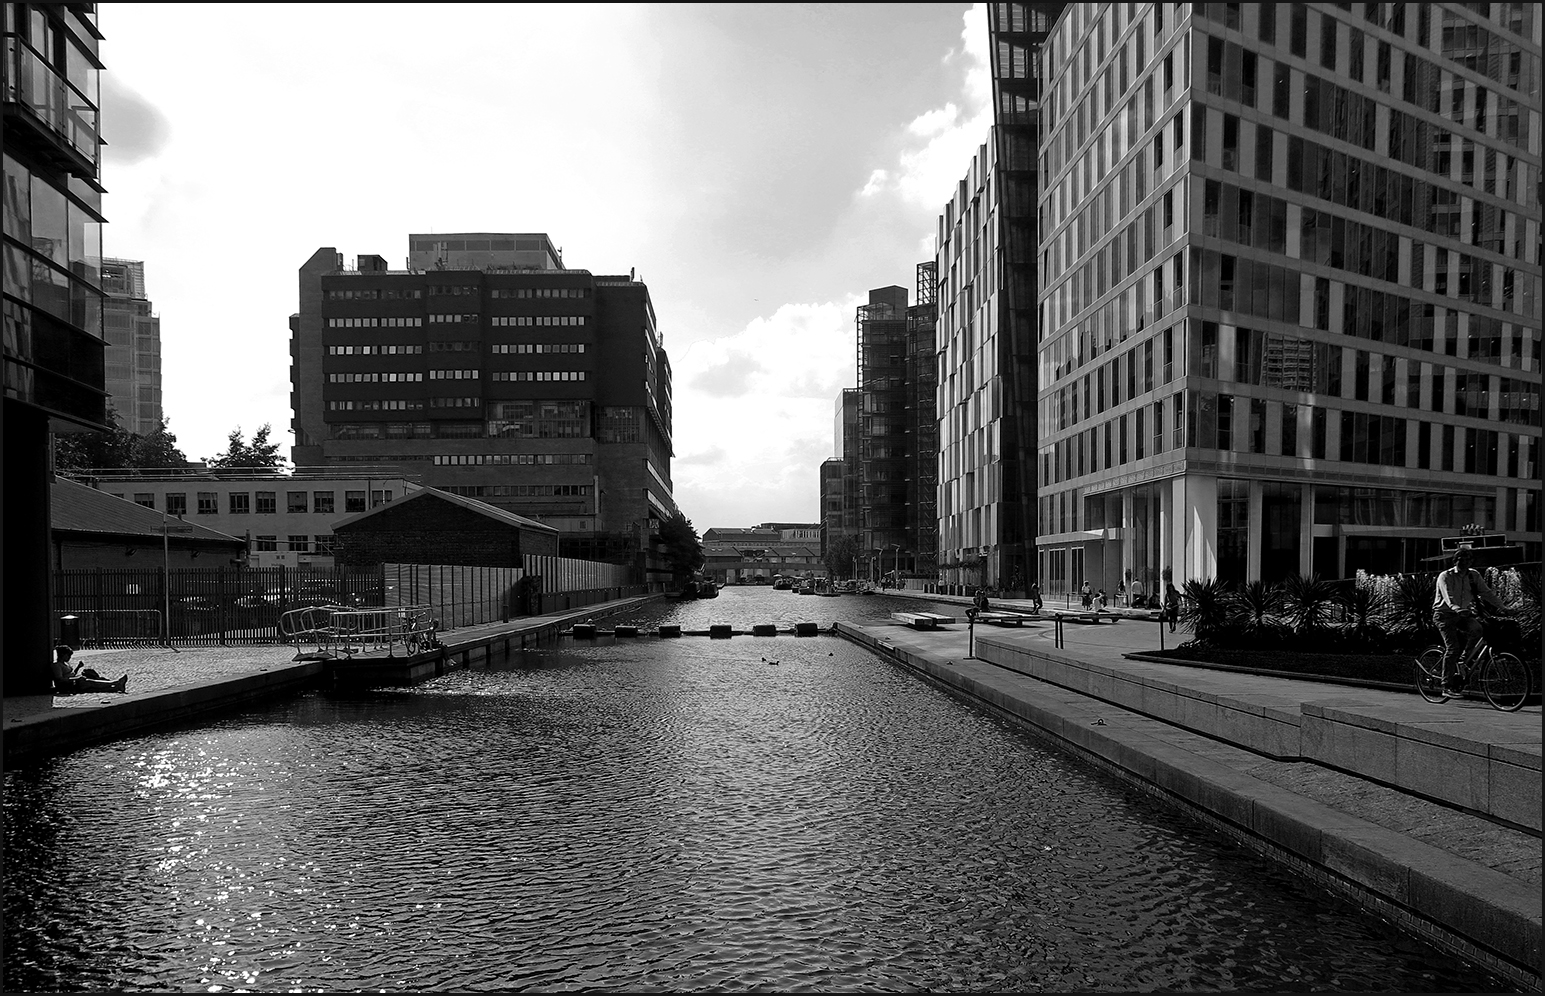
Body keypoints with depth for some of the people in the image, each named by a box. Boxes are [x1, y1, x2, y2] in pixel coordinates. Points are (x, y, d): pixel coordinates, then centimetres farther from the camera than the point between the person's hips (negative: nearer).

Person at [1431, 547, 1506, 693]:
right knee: (1453, 647, -17)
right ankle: (1447, 685, -10)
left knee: (1476, 629, -28)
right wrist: (1456, 608, -45)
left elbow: (1486, 593, 2)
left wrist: (1502, 607, -13)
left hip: (1463, 614, 5)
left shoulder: (1474, 575, 6)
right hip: (1445, 615, -4)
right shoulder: (1445, 576, -10)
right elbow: (1448, 596, -26)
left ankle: (1462, 662, -9)